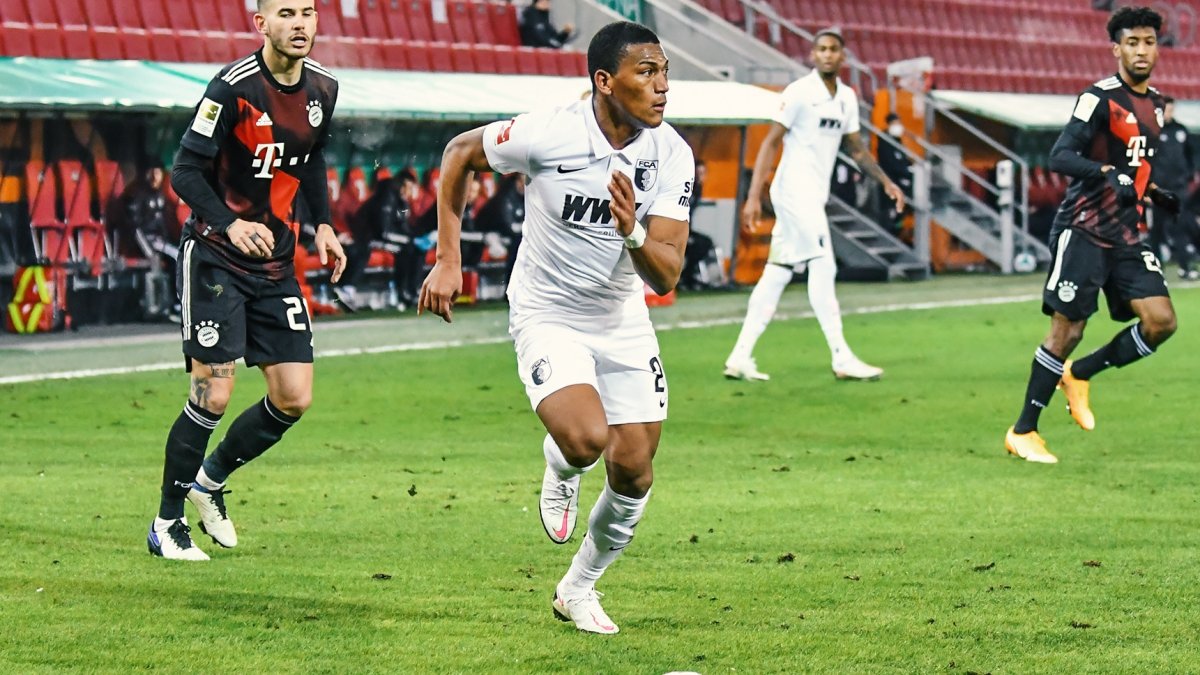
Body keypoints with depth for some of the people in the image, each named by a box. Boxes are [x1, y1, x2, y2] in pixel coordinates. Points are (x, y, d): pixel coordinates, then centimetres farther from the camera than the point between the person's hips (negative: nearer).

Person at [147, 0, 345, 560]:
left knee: (294, 399, 0)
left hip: (274, 262, 6)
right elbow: (186, 171, -16)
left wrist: (323, 225, 10)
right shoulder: (233, 88, -17)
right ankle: (167, 522, 5)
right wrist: (230, 224, -30)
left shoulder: (323, 89, 3)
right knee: (214, 394, -12)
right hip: (214, 257, -6)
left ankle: (211, 480, 25)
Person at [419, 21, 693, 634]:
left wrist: (633, 234, -36)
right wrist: (447, 261, -2)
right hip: (547, 315, -4)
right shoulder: (547, 134, -22)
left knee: (633, 471, 0)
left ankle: (578, 589, 26)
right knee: (585, 437, -28)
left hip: (624, 324, 4)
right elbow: (459, 153, -2)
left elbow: (666, 275, -14)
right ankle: (559, 476, 12)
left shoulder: (672, 156, -12)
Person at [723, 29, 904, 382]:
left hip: (815, 195, 8)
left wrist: (885, 181, 11)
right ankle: (842, 359, -9)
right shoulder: (800, 92, -11)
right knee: (823, 269, -10)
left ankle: (740, 357, 10)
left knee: (777, 274, 8)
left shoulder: (847, 97, 11)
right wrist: (754, 196, -20)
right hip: (795, 191, -8)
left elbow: (856, 148, 22)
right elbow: (771, 142, -13)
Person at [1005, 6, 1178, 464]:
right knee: (1068, 329, -5)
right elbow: (1061, 157, -21)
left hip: (1127, 235, 7)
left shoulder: (1154, 104, 13)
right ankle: (1023, 432, 7)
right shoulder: (1099, 98, -11)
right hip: (1084, 231, -7)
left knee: (1161, 321, -7)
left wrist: (1157, 195, 17)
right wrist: (1109, 173, -35)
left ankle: (1080, 374, 15)